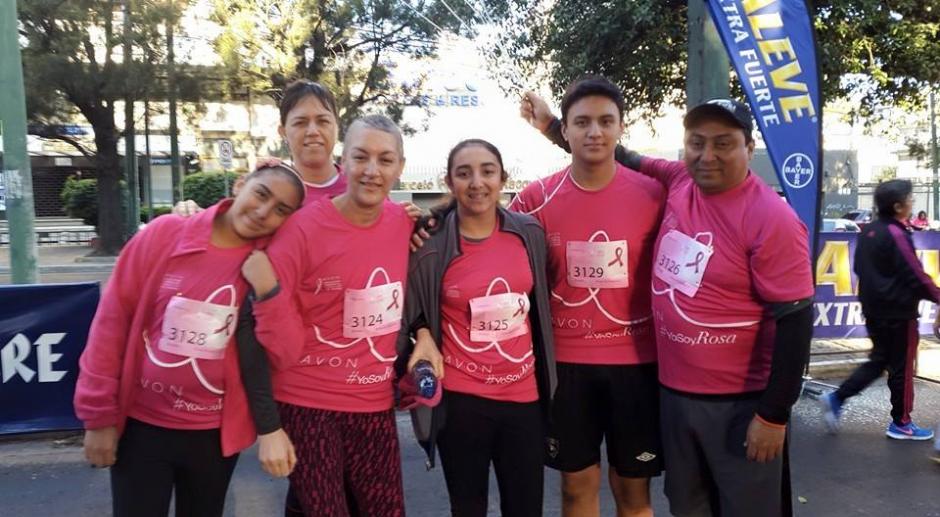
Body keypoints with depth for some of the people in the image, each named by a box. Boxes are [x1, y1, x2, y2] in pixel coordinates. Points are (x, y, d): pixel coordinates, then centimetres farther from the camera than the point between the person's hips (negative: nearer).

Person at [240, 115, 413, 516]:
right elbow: (283, 353, -13)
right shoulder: (302, 228, -15)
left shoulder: (405, 224, -3)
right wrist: (267, 291, -27)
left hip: (376, 408, 4)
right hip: (308, 408, -4)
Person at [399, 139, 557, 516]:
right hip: (460, 397, -2)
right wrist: (424, 337, -13)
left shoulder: (529, 233, -2)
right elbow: (413, 306, 6)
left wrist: (546, 378, 13)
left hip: (524, 392, 3)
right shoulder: (430, 245, -11)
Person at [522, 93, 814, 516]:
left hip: (740, 402, -5)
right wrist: (553, 127, 17)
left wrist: (774, 415, -15)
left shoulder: (771, 220, -18)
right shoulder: (678, 181, -2)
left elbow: (795, 322, -16)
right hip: (673, 391, 6)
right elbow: (627, 160, 16)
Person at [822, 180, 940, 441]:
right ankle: (901, 423, 18)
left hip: (874, 309, 8)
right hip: (898, 312, -8)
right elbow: (916, 275, -17)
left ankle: (836, 399, 10)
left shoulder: (868, 231, 6)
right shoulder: (896, 234, -19)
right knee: (902, 368, 6)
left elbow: (860, 268, 15)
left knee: (879, 361, 18)